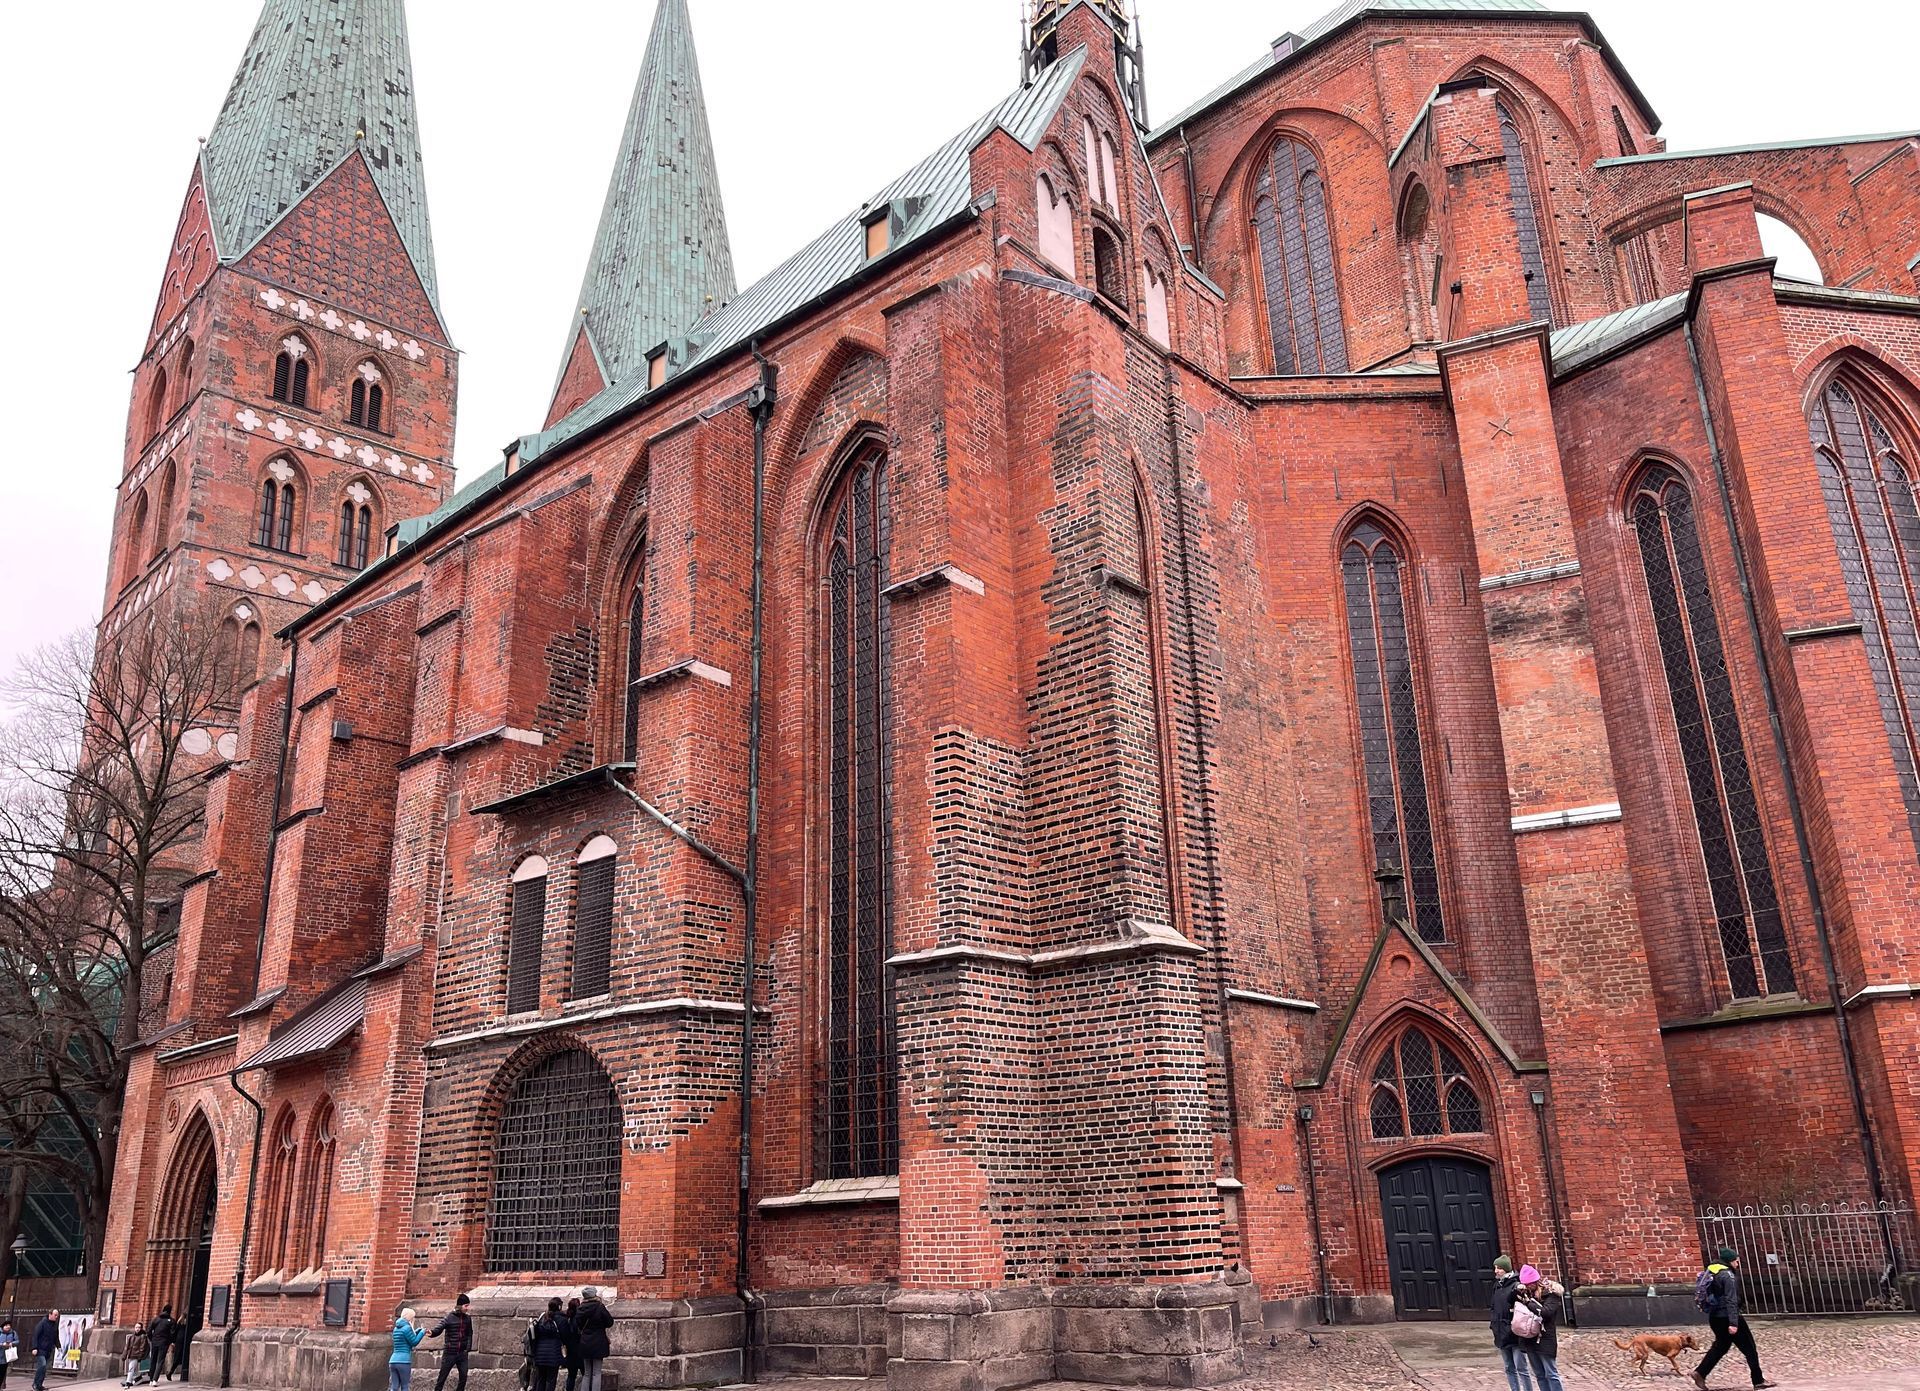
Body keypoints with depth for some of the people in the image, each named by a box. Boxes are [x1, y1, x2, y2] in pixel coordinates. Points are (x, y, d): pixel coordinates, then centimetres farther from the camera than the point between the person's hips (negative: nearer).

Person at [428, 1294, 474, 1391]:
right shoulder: (449, 1318, -8)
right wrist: (431, 1333, -42)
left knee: (463, 1377, 3)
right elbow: (438, 1328, -20)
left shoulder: (467, 1318, 7)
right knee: (442, 1377, 2)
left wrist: (468, 1348, 1)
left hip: (462, 1354, 4)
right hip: (450, 1353, -4)